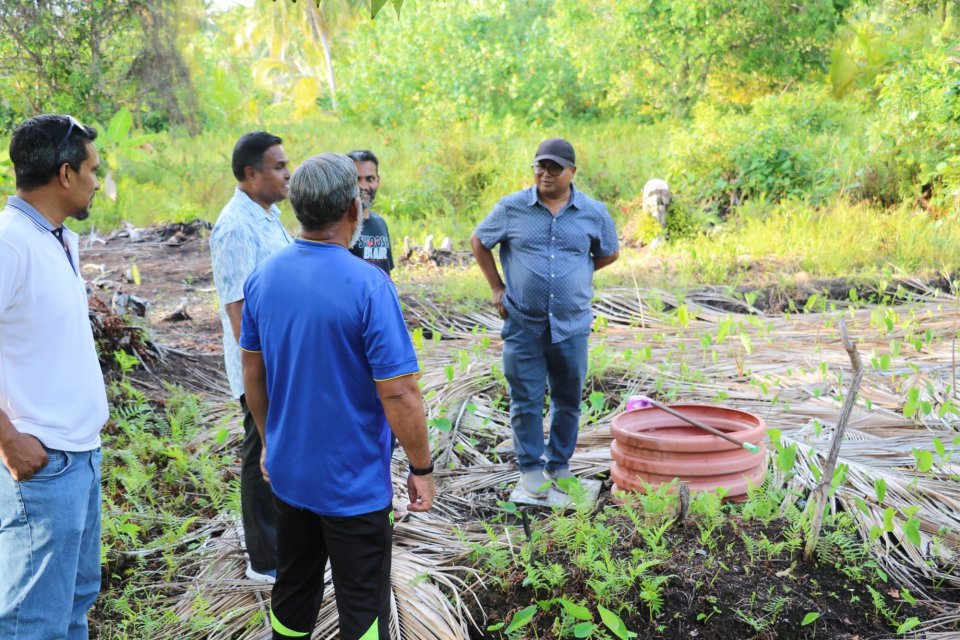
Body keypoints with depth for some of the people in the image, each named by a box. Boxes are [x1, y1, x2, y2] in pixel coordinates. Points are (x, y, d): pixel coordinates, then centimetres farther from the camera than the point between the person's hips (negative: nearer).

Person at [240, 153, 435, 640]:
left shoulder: (263, 278, -3)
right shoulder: (368, 285, -22)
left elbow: (252, 373, 7)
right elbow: (398, 393, -21)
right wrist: (422, 469, -9)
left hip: (289, 472, 6)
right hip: (354, 484, -6)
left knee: (292, 596, 21)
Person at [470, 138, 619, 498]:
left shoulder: (593, 213, 1)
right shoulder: (511, 208, -2)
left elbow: (609, 253, 18)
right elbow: (478, 242, 11)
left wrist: (575, 275, 12)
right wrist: (497, 287, 7)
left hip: (572, 325, 2)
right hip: (523, 324, -1)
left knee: (569, 400, 11)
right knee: (526, 401, 3)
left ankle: (560, 465, 27)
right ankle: (530, 467, 17)